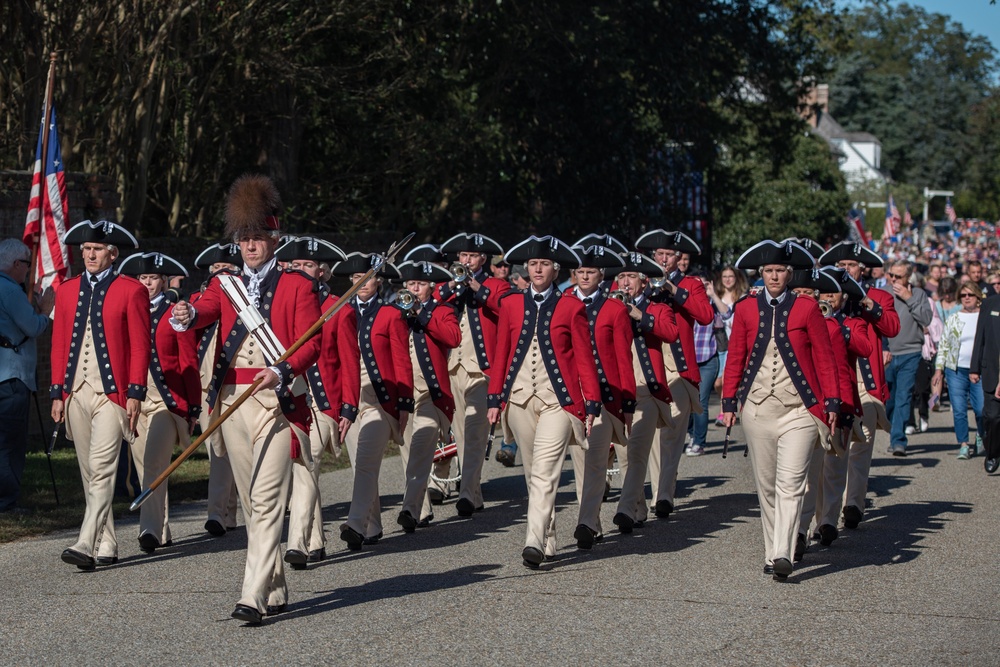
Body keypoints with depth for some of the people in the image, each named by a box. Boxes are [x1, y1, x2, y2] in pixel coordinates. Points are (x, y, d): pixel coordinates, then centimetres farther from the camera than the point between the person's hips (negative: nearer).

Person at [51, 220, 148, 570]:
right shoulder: (67, 291, 13)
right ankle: (107, 545, 17)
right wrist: (57, 393, 9)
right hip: (76, 393, 6)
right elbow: (59, 344, 14)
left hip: (112, 393, -6)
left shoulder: (131, 291, -1)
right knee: (89, 473, 9)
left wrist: (135, 393, -9)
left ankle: (86, 545, -19)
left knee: (101, 469, -14)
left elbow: (140, 345, -4)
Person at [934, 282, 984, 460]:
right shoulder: (953, 319, 9)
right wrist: (939, 367, 4)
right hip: (955, 370, 1)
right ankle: (964, 445, 4)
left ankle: (981, 437, 23)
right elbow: (943, 345, 12)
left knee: (982, 409, -5)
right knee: (959, 410, -4)